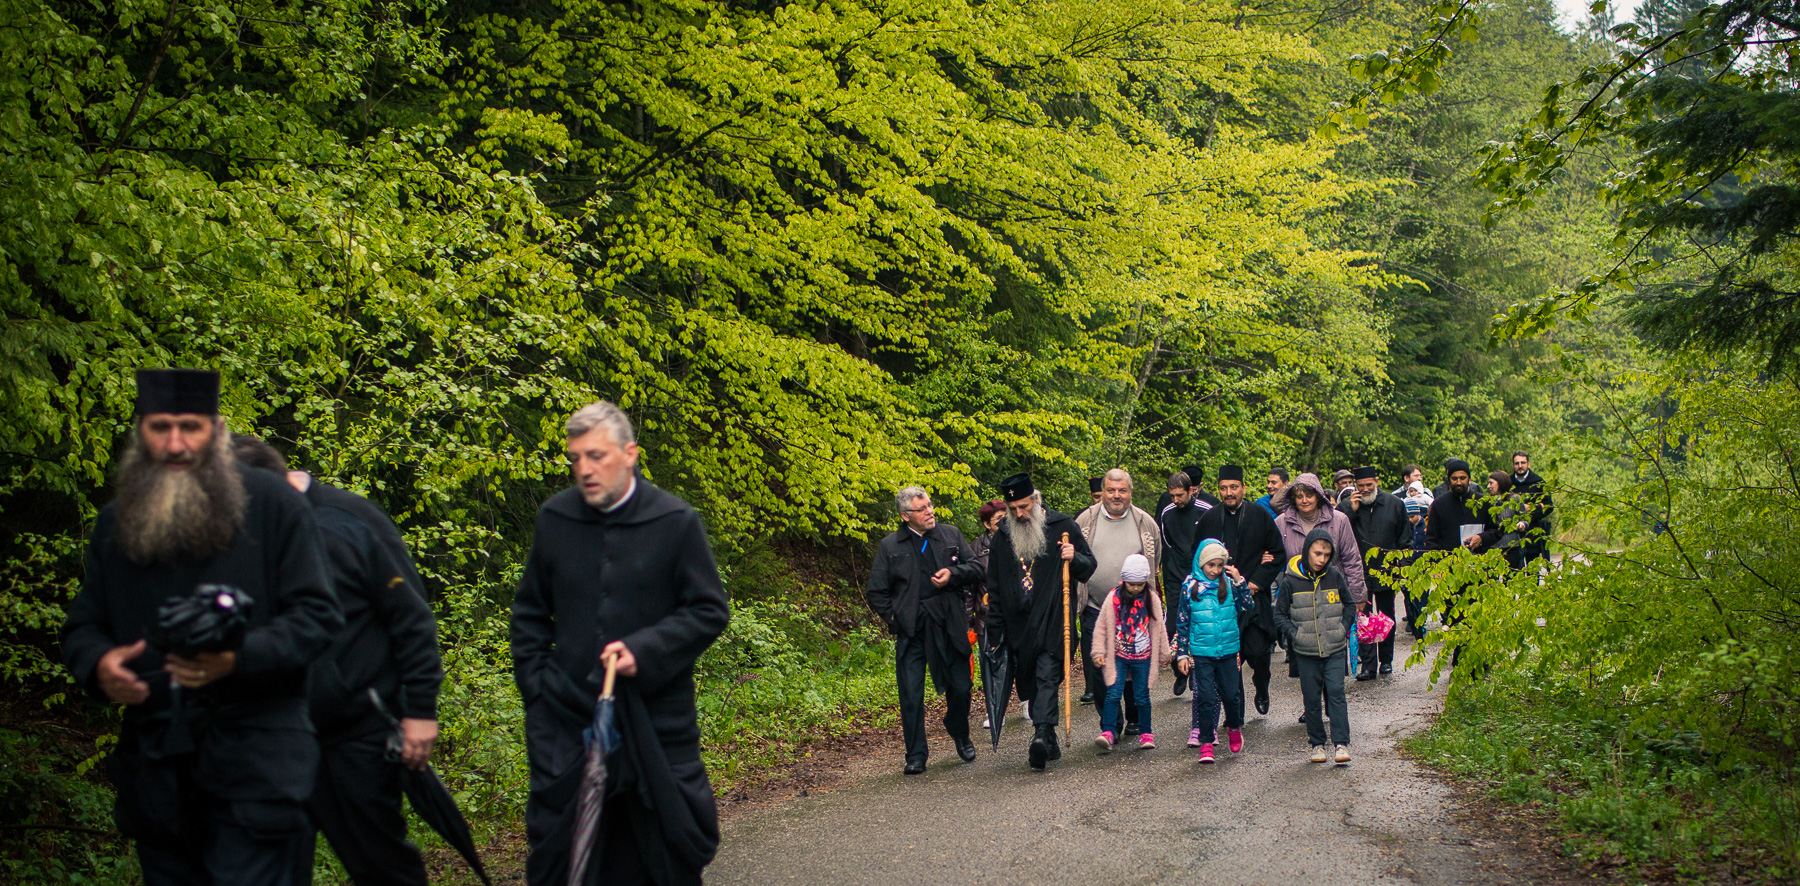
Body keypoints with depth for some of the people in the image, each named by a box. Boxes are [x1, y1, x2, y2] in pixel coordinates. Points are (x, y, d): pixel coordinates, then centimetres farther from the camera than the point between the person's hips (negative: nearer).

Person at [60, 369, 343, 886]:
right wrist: (98, 664, -8)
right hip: (154, 762, 5)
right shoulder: (115, 522, 13)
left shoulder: (272, 505, -2)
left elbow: (317, 615, -6)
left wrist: (240, 658, -23)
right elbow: (82, 627, 17)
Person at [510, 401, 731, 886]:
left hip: (656, 714, -2)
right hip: (567, 714, 2)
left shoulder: (676, 522, -5)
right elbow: (529, 612, 15)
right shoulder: (554, 519, 4)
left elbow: (710, 610, -4)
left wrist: (643, 651, -16)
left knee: (672, 837, 6)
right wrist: (534, 680, 5)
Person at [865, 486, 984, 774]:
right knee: (911, 696, -3)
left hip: (949, 628, 1)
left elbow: (977, 568, 11)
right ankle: (916, 756, 7)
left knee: (961, 689, 6)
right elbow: (876, 593, 6)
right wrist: (894, 620, -3)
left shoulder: (951, 535, 8)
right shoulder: (890, 546, 3)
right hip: (911, 632, -1)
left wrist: (953, 574, -8)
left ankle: (960, 735, 35)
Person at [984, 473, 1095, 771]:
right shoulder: (1003, 536, 12)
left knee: (1047, 677, -16)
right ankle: (1049, 744, 14)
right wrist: (995, 628, 14)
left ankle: (1042, 735, -27)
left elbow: (1089, 566, 9)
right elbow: (994, 586, 18)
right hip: (1019, 623, 4)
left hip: (1052, 621, -4)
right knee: (1030, 683, 6)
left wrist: (1074, 558, -15)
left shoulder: (1062, 527, 1)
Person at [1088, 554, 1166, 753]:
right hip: (1118, 655, -1)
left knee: (1142, 696, 6)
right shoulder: (1113, 598, -4)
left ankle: (1145, 733, 18)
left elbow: (1158, 628, 13)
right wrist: (1098, 652, -3)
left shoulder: (1152, 599, 2)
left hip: (1143, 657, 1)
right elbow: (1101, 627, 2)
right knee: (1113, 693, -12)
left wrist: (1163, 655, 19)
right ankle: (1108, 732, -14)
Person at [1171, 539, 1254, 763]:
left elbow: (1248, 607, 0)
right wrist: (1182, 653, 2)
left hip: (1228, 650, 1)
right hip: (1201, 653, -1)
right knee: (1205, 697, -3)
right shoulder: (1190, 587, -2)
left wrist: (1239, 582, -11)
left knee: (1231, 694, 5)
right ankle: (1206, 743, 5)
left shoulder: (1228, 583, 2)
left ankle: (1234, 727, 34)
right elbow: (1182, 623, 3)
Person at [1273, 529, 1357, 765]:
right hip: (1306, 652, 0)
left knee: (1336, 692, -8)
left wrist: (1343, 629, 1)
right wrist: (1295, 635, -7)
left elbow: (1349, 605, 13)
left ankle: (1342, 743, -6)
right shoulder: (1291, 581, -5)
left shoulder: (1334, 577, 0)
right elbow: (1280, 615, 4)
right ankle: (1317, 744, 16)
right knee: (1312, 699, 5)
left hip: (1334, 649, 0)